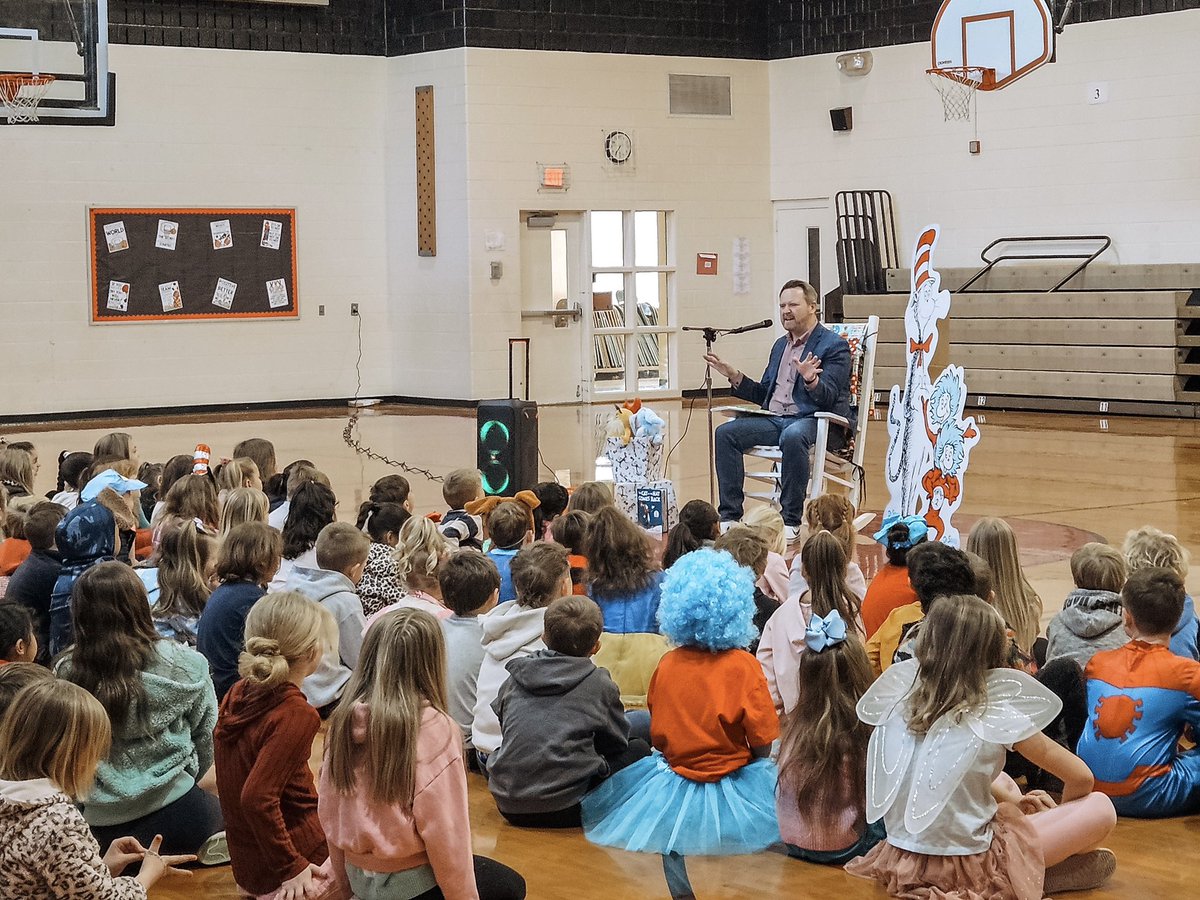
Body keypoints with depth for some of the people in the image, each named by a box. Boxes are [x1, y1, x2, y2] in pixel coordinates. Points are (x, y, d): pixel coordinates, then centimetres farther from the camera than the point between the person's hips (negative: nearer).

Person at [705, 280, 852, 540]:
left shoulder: (834, 346, -2)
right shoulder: (780, 345, 21)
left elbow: (828, 398, -14)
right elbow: (763, 394, 23)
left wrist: (811, 379, -34)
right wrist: (734, 377, 9)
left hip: (817, 421, -7)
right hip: (775, 419, 7)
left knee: (792, 436, -40)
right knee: (726, 433, -15)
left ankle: (791, 522, -31)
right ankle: (730, 516, -14)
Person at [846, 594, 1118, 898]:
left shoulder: (898, 700, -1)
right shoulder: (993, 714, -14)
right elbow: (1080, 776, -4)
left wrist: (1012, 800, 18)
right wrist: (1060, 812, 15)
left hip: (902, 861, 6)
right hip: (966, 871, -6)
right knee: (1100, 808, 5)